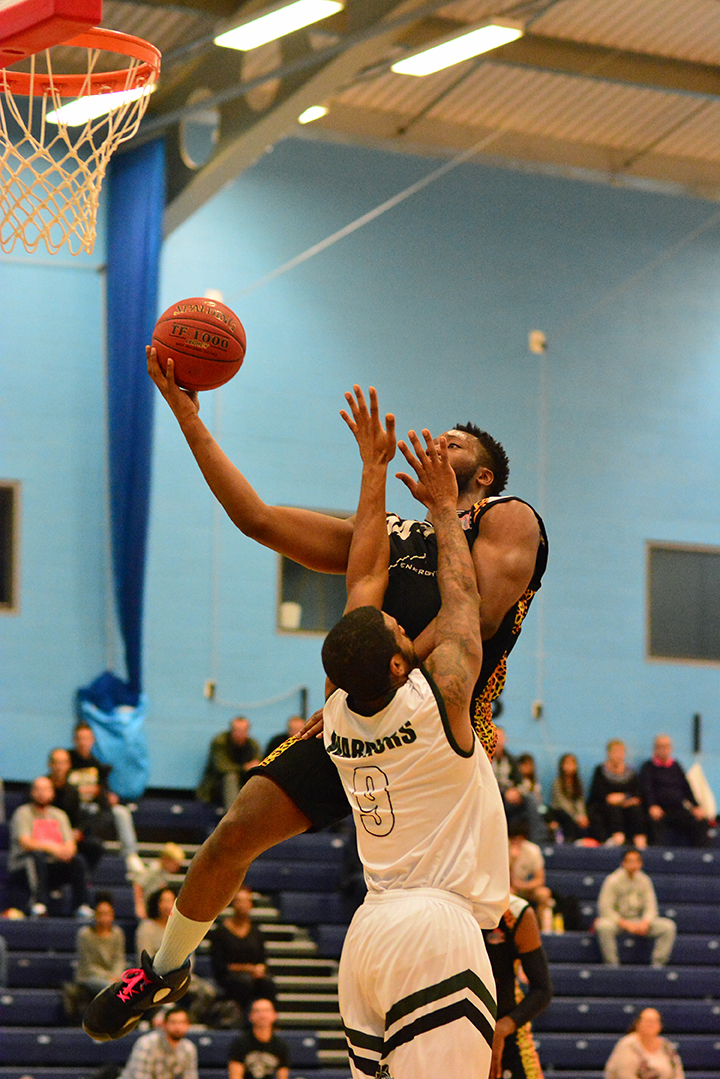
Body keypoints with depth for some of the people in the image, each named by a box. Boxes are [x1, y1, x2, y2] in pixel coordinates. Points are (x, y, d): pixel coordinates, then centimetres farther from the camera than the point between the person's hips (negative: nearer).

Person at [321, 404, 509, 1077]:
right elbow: (461, 597, 7)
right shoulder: (437, 700, -9)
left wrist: (374, 473, 23)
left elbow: (365, 577, 17)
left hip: (367, 933, 8)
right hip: (436, 928, -8)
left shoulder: (339, 714, 8)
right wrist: (444, 508, 20)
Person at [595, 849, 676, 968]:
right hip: (617, 920, -4)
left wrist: (645, 922, -20)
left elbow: (651, 907, 2)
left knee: (668, 926, -15)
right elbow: (605, 909, -16)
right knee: (604, 926, -40)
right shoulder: (613, 880, -11)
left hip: (638, 921, 4)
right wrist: (626, 924, -26)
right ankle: (612, 964, -29)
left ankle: (658, 963, -11)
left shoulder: (644, 880, 3)